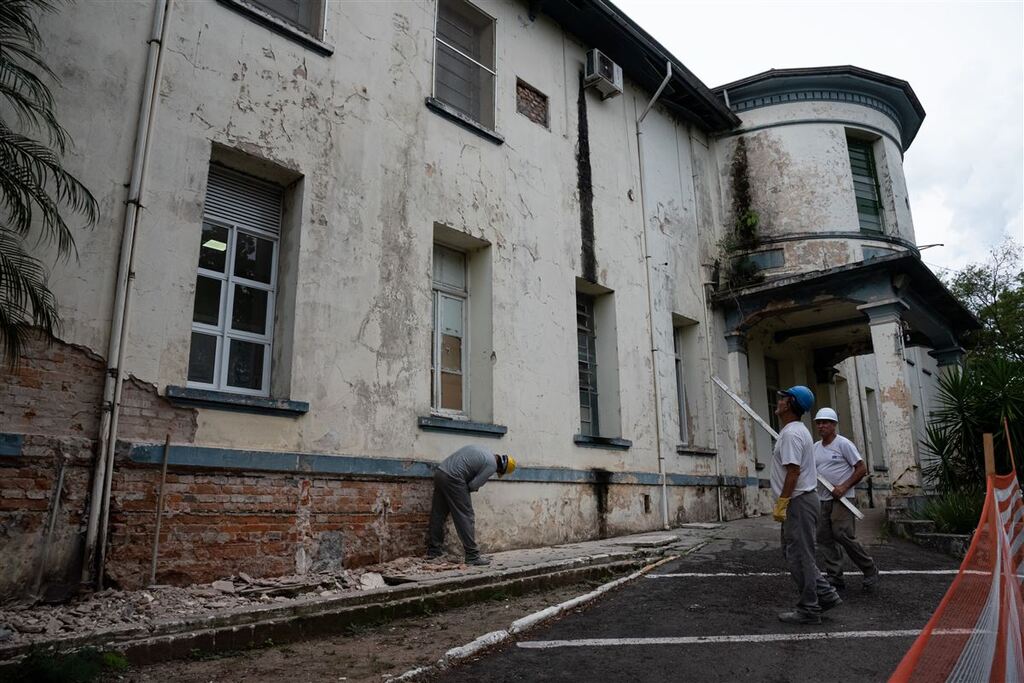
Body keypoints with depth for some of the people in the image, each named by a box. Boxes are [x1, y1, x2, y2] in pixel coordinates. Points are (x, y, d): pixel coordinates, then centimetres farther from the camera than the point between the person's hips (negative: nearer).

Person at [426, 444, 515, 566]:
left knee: (438, 515, 15)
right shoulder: (492, 465, -6)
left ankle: (433, 551, 23)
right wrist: (464, 490, 15)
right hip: (452, 478, -9)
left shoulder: (482, 451, 20)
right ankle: (472, 555, 2)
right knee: (466, 517, -1)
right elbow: (474, 485, -6)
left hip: (439, 471, 9)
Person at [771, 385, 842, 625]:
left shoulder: (790, 434, -18)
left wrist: (781, 504, -22)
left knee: (799, 556, -3)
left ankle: (808, 610, 6)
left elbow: (793, 471, -24)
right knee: (793, 553, 18)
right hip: (801, 500, 11)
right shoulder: (797, 431, 16)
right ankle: (825, 595, 22)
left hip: (798, 502, -11)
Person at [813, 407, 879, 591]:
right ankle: (835, 577, 12)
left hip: (840, 499, -7)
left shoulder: (843, 444, -6)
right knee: (824, 538, 4)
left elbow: (861, 469, -8)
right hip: (822, 500, 7)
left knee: (843, 535, -12)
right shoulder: (815, 447, 14)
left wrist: (844, 487, -16)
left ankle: (870, 571, 8)